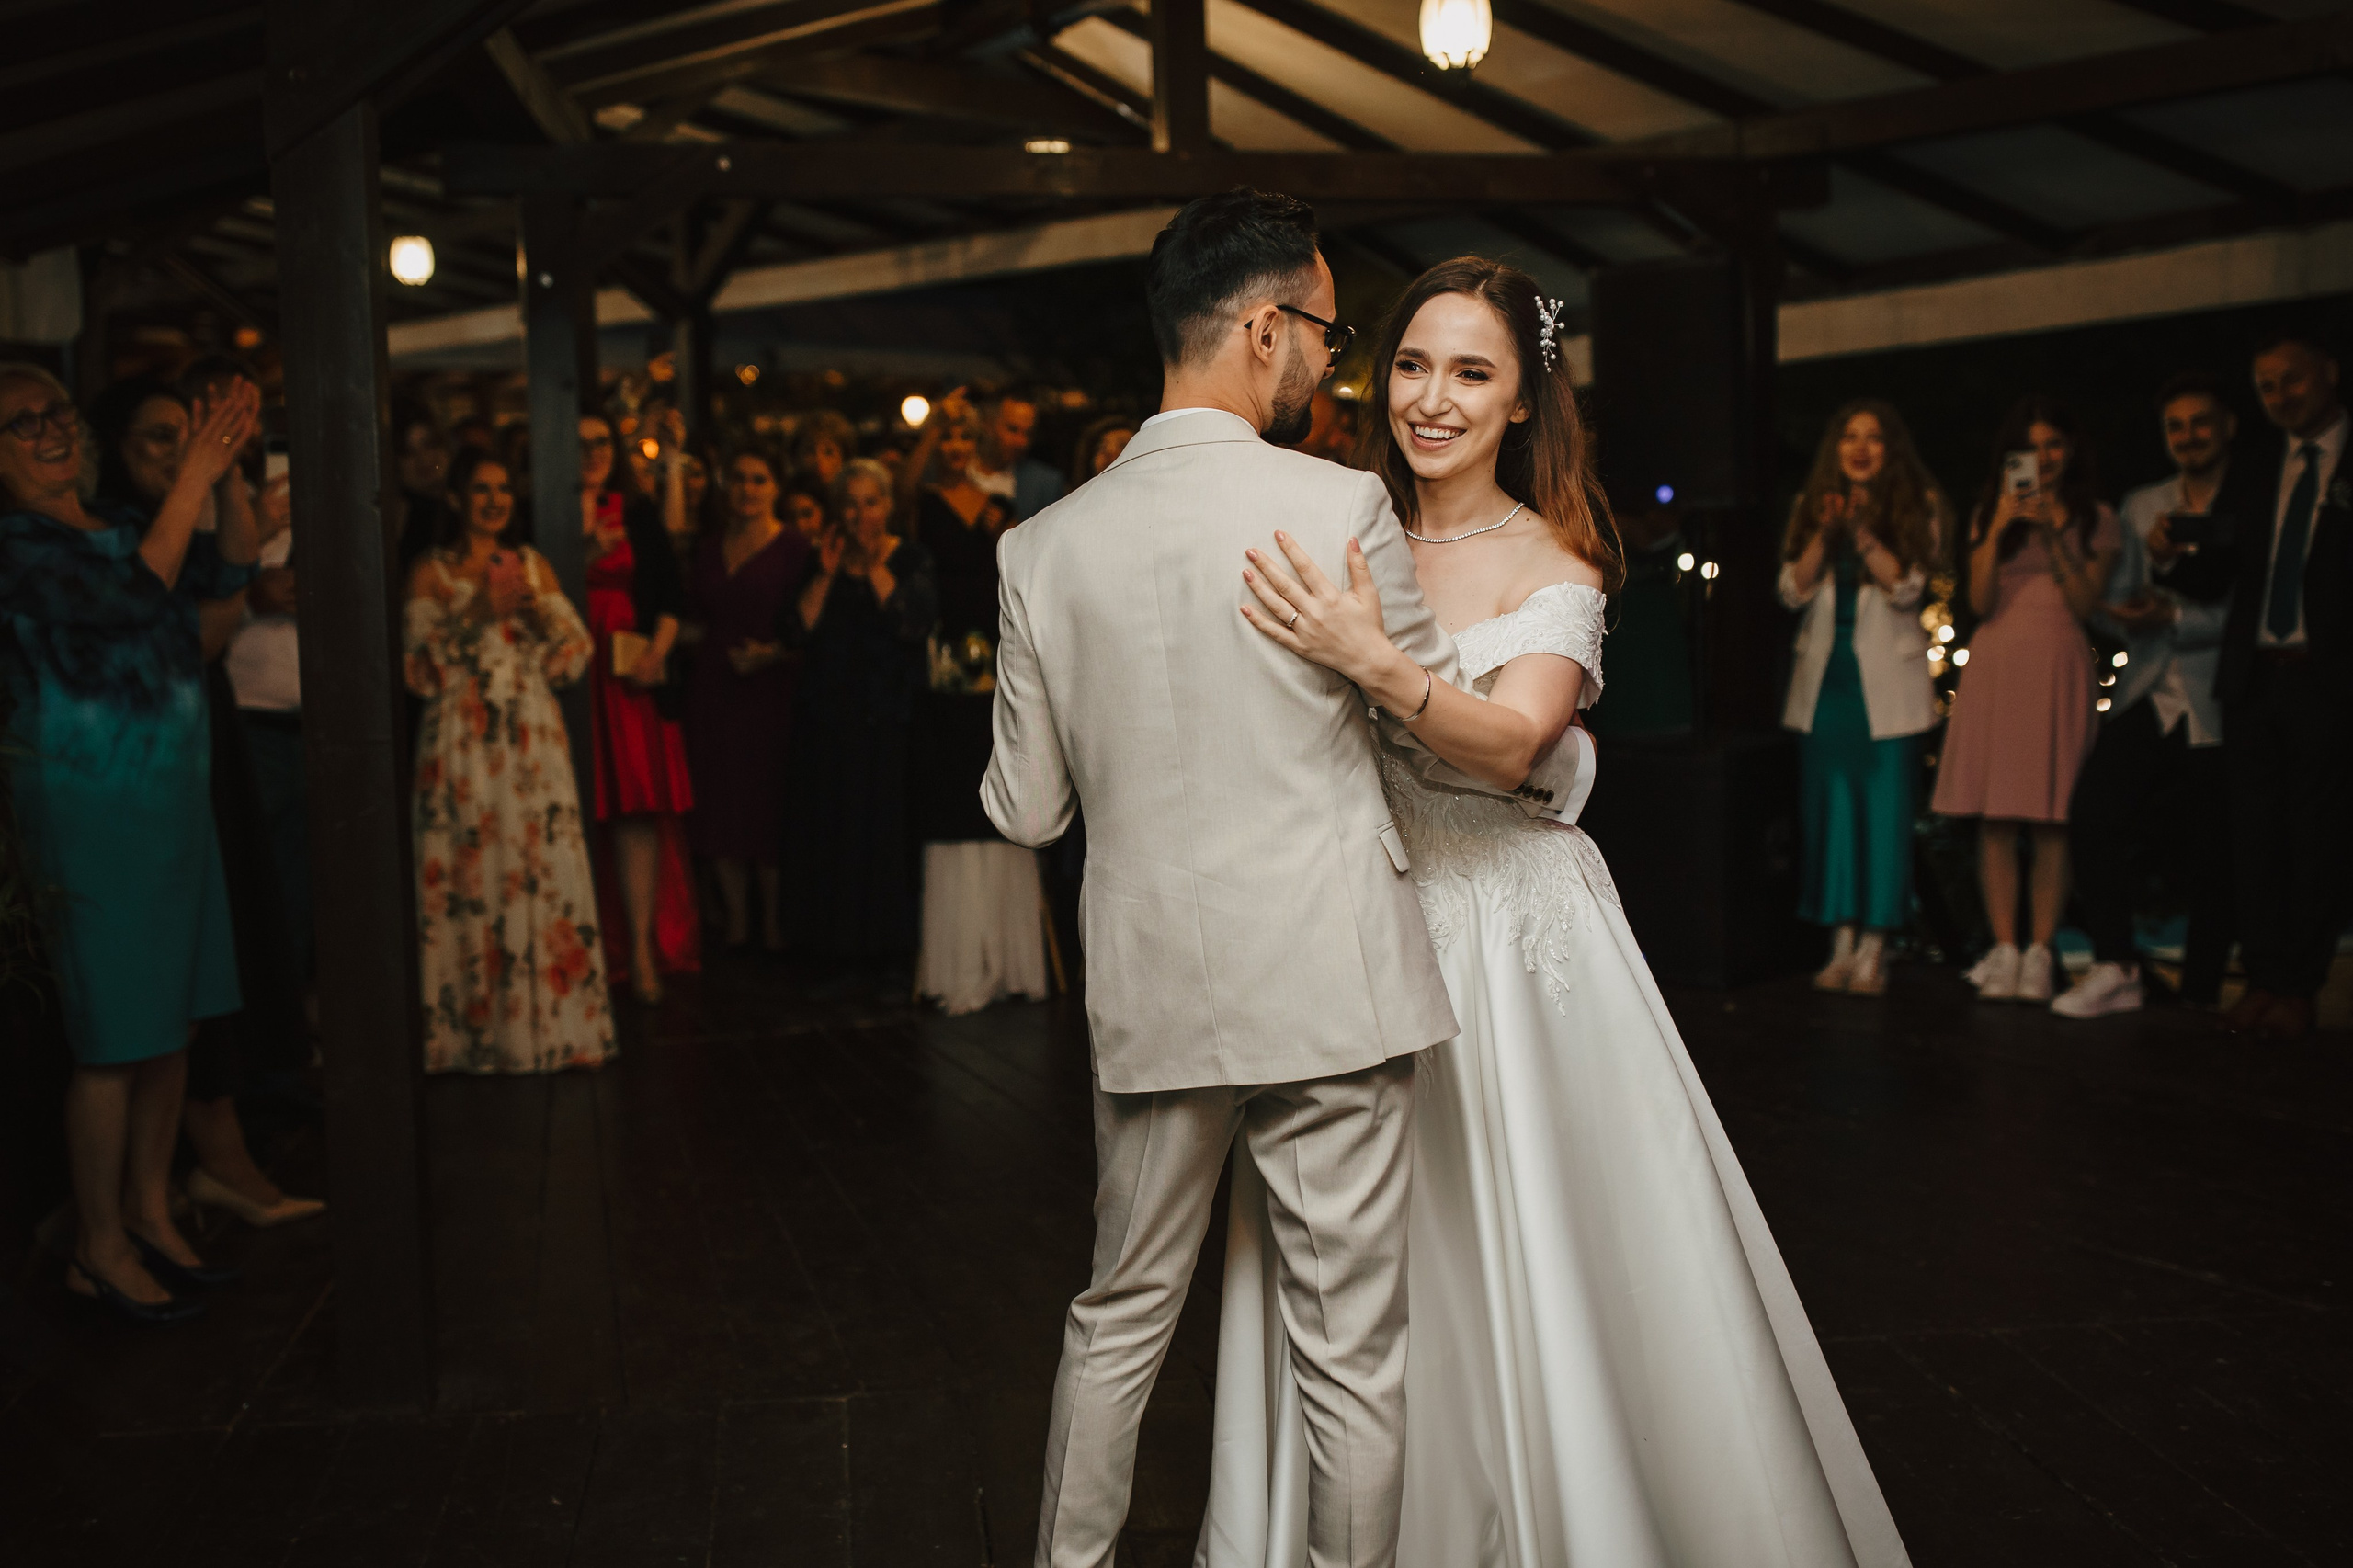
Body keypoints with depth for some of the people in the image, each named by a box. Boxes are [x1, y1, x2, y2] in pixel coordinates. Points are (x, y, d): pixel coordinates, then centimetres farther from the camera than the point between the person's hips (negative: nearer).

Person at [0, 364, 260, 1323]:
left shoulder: (118, 524, 12)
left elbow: (228, 570, 2)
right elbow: (132, 598, -24)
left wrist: (231, 467, -12)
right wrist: (195, 474, -24)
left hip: (175, 795, 7)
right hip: (88, 806, -7)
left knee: (172, 1020, 12)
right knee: (115, 1036, -2)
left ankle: (149, 1209, 26)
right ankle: (99, 1249, 12)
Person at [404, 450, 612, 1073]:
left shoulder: (532, 564, 13)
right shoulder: (432, 572, 5)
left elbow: (577, 651, 9)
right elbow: (418, 666, -4)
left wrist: (538, 607, -8)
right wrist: (476, 615, -13)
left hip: (534, 738, 3)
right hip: (462, 739, -2)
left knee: (544, 868, -1)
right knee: (470, 875, -4)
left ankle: (550, 1021, 9)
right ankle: (477, 1028, 6)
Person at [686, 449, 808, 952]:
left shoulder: (793, 548, -4)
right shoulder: (708, 548, 14)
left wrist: (773, 653, -20)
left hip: (770, 689, -5)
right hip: (714, 692, 5)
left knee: (769, 805, -3)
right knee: (721, 805, 7)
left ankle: (774, 921, 11)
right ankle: (736, 917, 18)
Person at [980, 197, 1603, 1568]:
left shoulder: (1045, 545, -2)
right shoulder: (1340, 507, -11)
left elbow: (1026, 811, 3)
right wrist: (1560, 769, 21)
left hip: (1149, 994, 4)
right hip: (1329, 988, -3)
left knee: (1121, 1317, 22)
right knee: (1354, 1350, 12)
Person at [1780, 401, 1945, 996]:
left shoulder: (1916, 506, 3)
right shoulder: (1812, 505, 10)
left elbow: (1907, 587, -8)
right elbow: (1793, 590, 1)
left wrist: (1862, 534, -18)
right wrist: (1824, 535, -13)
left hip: (1885, 678, -3)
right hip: (1824, 675, 3)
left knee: (1884, 809, -4)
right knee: (1829, 808, 4)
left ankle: (1874, 947, 1)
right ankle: (1841, 943, 11)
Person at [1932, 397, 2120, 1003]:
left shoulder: (2095, 518, 10)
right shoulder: (1988, 513, 13)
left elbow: (2085, 604, 0)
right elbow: (1980, 602, 3)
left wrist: (2053, 535, -9)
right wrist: (1999, 529, -7)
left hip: (2058, 664, -1)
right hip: (1996, 663, 1)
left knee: (2050, 820, -4)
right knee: (1995, 819, -3)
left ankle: (2039, 952, 0)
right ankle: (2003, 948, 1)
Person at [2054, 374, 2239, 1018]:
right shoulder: (2141, 507, 16)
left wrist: (2175, 617, -17)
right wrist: (2157, 561, -4)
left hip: (2217, 705, -3)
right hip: (2145, 697, 3)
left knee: (2212, 857, 2)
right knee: (2092, 814, -16)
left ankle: (2200, 993, 16)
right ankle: (2114, 968, -6)